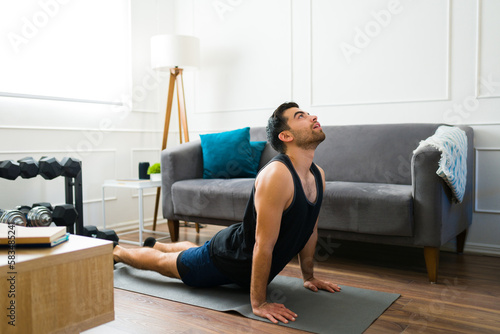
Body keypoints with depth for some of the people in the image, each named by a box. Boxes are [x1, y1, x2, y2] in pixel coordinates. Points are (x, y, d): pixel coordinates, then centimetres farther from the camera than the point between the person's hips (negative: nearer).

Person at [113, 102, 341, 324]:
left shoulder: (318, 175, -9)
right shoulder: (277, 175, -37)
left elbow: (310, 229, 4)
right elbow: (263, 245, -36)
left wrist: (309, 276, 9)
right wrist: (258, 303, -31)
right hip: (225, 258, -8)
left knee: (193, 250, 35)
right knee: (160, 260, 17)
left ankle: (155, 244, 65)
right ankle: (114, 251, 45)